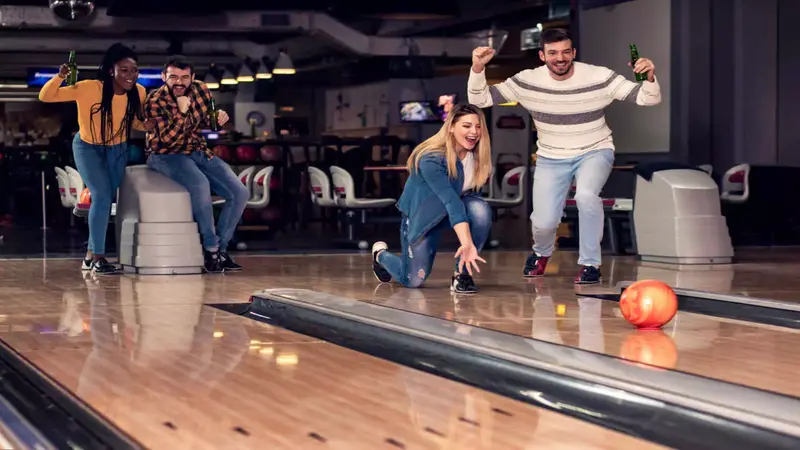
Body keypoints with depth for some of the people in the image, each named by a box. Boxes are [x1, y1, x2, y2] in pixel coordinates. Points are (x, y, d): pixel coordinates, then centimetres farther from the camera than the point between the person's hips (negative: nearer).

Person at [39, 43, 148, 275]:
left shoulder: (138, 92, -19)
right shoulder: (89, 89, -30)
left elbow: (136, 122, -1)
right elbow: (45, 97, -27)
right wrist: (60, 77, -46)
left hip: (118, 149, 5)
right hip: (88, 147, -4)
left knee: (106, 201, 12)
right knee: (102, 197, -18)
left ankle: (91, 255, 29)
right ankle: (98, 258, -8)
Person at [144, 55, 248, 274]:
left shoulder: (200, 90, -2)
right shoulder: (154, 101, -15)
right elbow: (167, 139, -21)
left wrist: (218, 118, -6)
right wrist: (182, 112, -30)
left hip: (199, 152, 6)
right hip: (166, 155, -6)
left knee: (240, 194, -10)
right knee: (200, 185, -36)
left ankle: (220, 247, 0)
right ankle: (211, 247, -19)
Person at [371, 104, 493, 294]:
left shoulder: (479, 154, -15)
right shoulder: (431, 159, -32)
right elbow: (450, 200, -43)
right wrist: (467, 244, -52)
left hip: (457, 207, 4)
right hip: (422, 214, -4)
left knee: (481, 209, -30)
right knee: (413, 281, -3)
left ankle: (462, 274, -14)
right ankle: (381, 254, 31)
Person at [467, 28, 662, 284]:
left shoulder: (599, 77, -17)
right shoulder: (527, 81, -14)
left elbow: (650, 99, -17)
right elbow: (479, 100, -13)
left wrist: (649, 77, -39)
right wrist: (477, 68, -30)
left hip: (595, 152, -2)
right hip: (551, 158, 2)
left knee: (586, 195, -33)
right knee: (544, 222, -12)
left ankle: (590, 265, -13)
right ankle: (541, 253, 29)